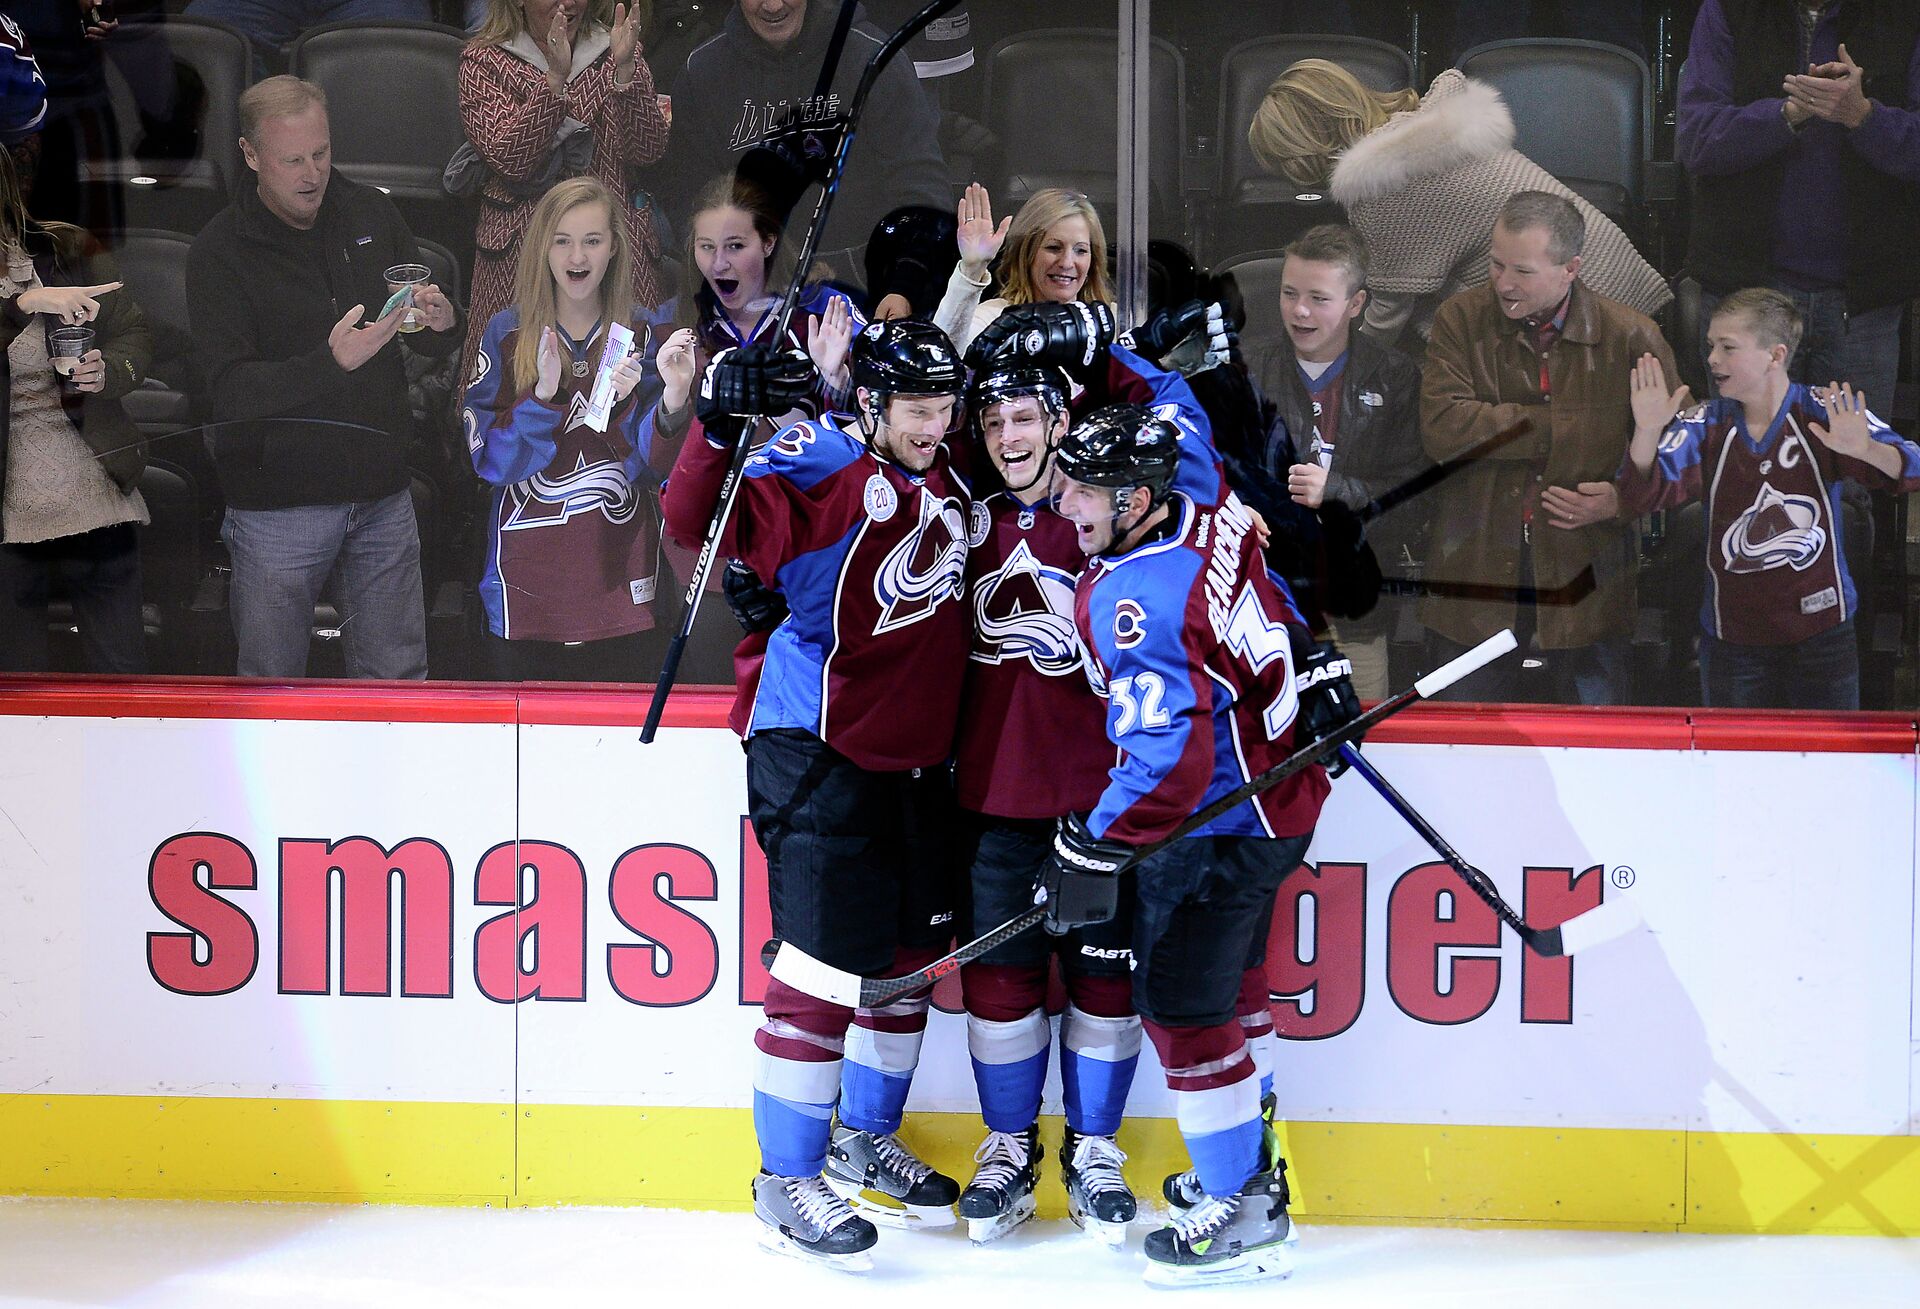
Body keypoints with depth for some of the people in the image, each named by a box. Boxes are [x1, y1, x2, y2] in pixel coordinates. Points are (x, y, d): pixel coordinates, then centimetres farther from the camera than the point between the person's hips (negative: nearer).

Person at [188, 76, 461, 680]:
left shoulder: (371, 214, 5)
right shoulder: (220, 250, -10)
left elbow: (435, 349, 11)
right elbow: (225, 392, -20)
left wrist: (442, 322, -14)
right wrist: (332, 362, -34)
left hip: (383, 493, 4)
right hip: (278, 502, -4)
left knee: (396, 676, 9)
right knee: (271, 682, 5)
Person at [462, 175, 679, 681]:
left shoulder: (643, 333, 4)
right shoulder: (508, 333, 2)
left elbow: (655, 464, -2)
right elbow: (487, 459, -4)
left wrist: (631, 401, -20)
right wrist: (542, 396, -19)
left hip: (620, 581, 0)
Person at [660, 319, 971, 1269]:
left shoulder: (946, 472, 8)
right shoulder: (820, 469, -16)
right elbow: (699, 523, -30)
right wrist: (722, 423, -42)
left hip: (916, 754, 8)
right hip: (818, 752, -8)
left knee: (910, 950, 17)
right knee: (827, 964, -9)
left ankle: (864, 1140, 36)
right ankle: (786, 1179, 2)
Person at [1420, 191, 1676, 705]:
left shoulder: (1631, 336, -4)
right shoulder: (1461, 320, -3)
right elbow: (1441, 426, -18)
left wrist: (1624, 499, -15)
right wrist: (1562, 427, -17)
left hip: (1584, 578, 0)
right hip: (1473, 567, 0)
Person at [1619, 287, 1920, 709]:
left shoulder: (1827, 414, -8)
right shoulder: (1705, 425, 0)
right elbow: (1642, 496, -11)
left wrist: (1865, 450, -39)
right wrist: (1647, 431, -29)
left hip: (1821, 634, -2)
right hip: (1731, 639, 2)